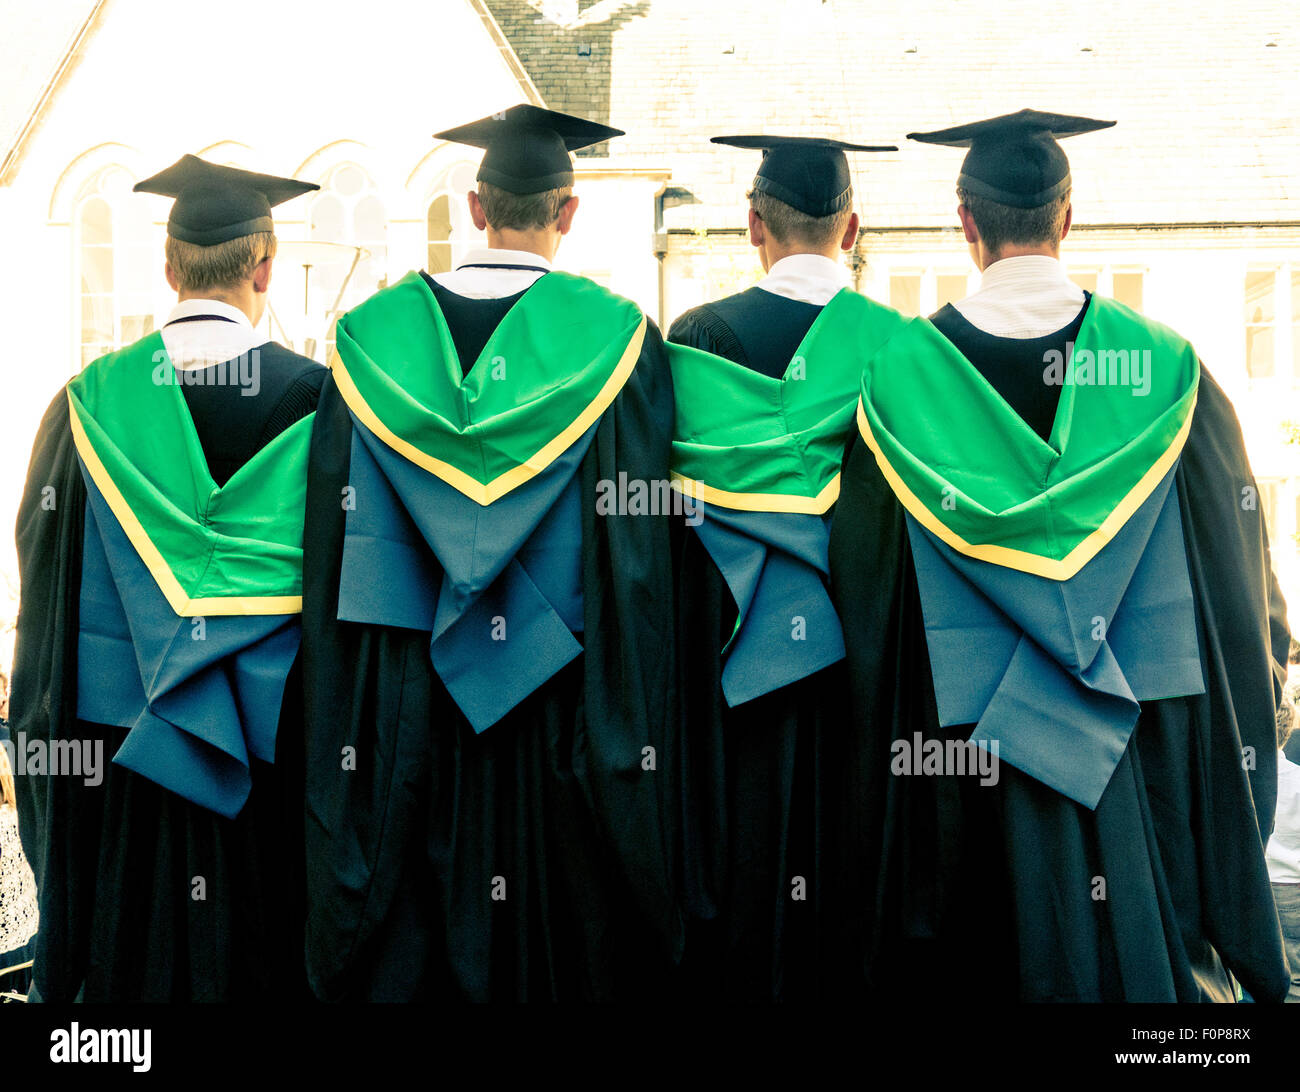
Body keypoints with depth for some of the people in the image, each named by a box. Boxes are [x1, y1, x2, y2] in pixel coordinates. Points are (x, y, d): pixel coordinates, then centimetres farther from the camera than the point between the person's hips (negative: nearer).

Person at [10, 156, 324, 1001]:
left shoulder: (92, 404, -3)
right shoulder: (315, 400, -9)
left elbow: (49, 593, 3)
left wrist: (43, 735, 15)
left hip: (116, 742, 2)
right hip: (274, 739, -2)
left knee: (134, 948, 13)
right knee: (259, 945, 11)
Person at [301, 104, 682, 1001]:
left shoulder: (376, 335, 0)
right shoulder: (614, 338, -7)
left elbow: (336, 541, 2)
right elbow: (638, 543, -8)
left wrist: (346, 718, 9)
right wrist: (635, 718, -2)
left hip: (406, 702, 2)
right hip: (559, 687, -2)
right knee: (569, 916, 10)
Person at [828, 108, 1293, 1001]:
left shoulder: (905, 373, -6)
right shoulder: (1165, 367, -4)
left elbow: (865, 582, -1)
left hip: (966, 747, 0)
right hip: (1148, 746, 0)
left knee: (1011, 951, 11)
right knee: (1145, 940, 13)